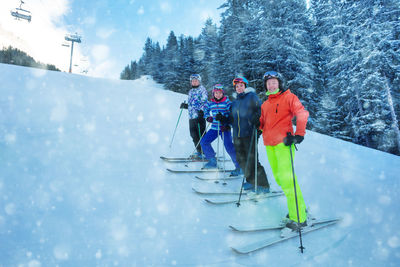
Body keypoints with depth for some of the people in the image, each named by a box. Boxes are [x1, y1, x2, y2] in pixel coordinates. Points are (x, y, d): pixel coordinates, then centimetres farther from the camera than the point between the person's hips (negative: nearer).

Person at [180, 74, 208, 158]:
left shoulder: (202, 90, -2)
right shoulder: (191, 91, 22)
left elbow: (204, 102, -12)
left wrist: (201, 111, -23)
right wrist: (185, 105, 17)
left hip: (199, 116, -8)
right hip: (191, 116, 8)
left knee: (201, 134, -8)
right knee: (194, 135, 8)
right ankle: (199, 151, 18)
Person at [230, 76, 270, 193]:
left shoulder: (252, 96, 2)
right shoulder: (235, 102, 21)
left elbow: (261, 110, -7)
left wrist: (256, 118, -26)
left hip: (250, 134, -7)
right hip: (237, 135, 7)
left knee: (251, 160, -11)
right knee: (241, 159, 9)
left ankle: (263, 185, 0)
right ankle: (252, 182, 23)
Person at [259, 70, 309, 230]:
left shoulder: (288, 97, 2)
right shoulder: (265, 104, 20)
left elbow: (302, 113, -9)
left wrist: (299, 134, -21)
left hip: (283, 142, -7)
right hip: (269, 144, 7)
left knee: (286, 178, -13)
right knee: (279, 177, 9)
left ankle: (298, 218, -6)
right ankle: (299, 208, 23)